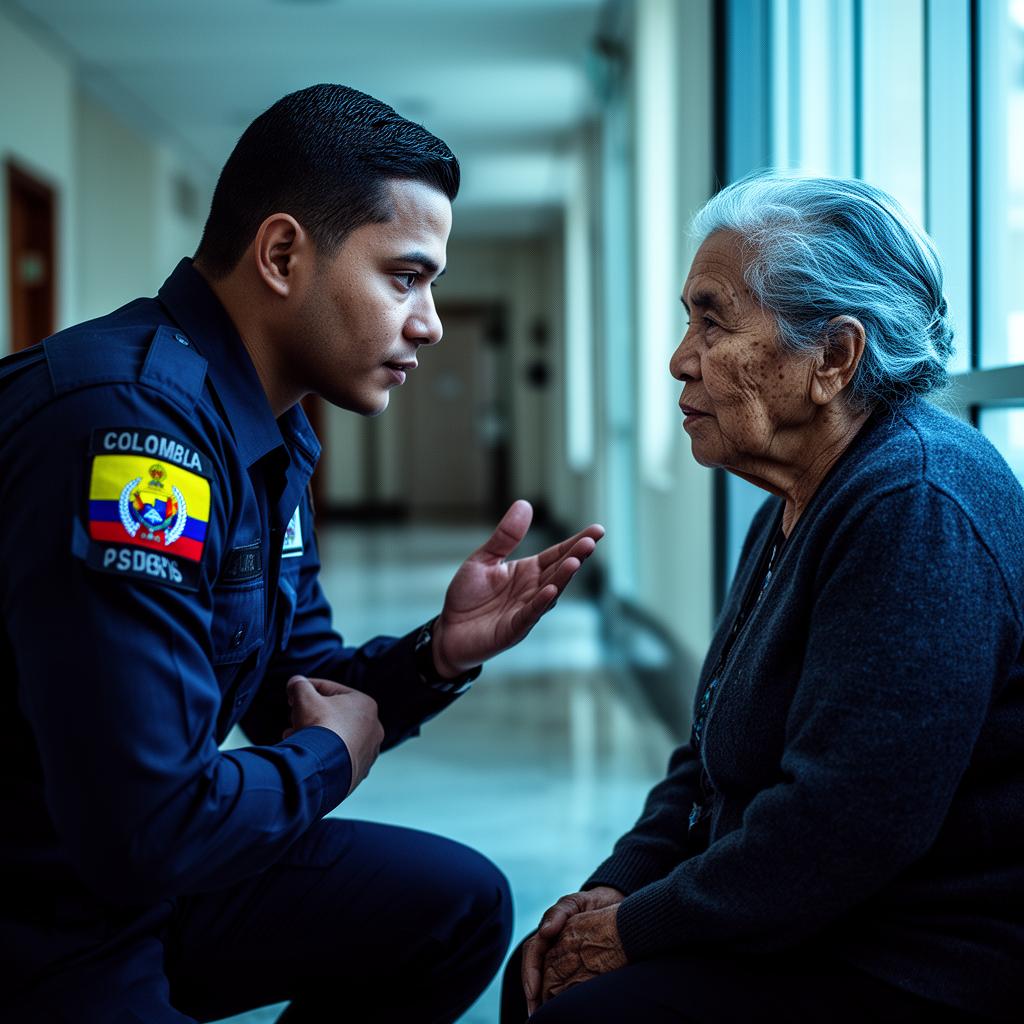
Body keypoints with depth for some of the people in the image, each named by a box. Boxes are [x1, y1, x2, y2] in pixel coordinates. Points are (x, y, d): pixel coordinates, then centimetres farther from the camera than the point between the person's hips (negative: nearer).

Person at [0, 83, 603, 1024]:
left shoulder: (269, 435, 4)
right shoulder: (135, 422, -27)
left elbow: (301, 692, 12)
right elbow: (145, 823, -29)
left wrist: (439, 653, -7)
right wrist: (334, 757, -11)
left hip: (142, 872, 9)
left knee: (459, 905, 10)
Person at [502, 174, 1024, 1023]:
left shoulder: (919, 510, -23)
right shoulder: (798, 507, 13)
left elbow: (844, 825, -29)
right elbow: (714, 754, 17)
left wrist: (636, 929, -17)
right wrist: (615, 889, 2)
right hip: (812, 930, 10)